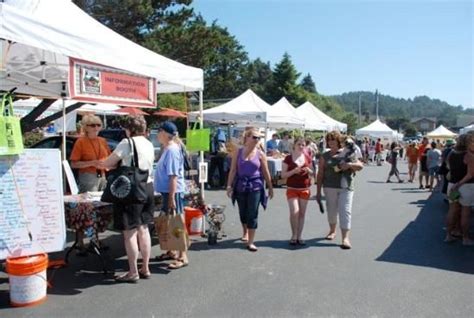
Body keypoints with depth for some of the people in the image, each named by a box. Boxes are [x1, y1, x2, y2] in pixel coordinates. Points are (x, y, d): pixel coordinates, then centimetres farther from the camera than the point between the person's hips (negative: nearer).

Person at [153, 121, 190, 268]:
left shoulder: (172, 150, -17)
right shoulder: (168, 149, 12)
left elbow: (173, 176, -21)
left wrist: (172, 197, -23)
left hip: (173, 192, -10)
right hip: (167, 191, 10)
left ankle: (182, 256, 4)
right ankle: (171, 251, 30)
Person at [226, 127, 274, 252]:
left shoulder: (260, 154, 0)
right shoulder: (238, 152, 1)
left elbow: (266, 173, 4)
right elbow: (233, 170, 1)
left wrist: (270, 188, 6)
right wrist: (229, 185, -5)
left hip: (255, 186, -1)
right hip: (240, 186, 1)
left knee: (253, 214, -4)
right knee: (243, 212, 15)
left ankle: (250, 242, 2)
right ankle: (245, 232, 41)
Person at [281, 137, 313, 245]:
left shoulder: (308, 158, 6)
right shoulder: (288, 158, -4)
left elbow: (312, 173, 14)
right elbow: (283, 175, -5)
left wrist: (308, 170, -9)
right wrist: (294, 171, -21)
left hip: (305, 189, 3)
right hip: (292, 189, -3)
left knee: (302, 213, 7)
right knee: (294, 212, -14)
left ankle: (299, 236, 18)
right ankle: (294, 235, 5)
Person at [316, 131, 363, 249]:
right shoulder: (325, 156, 7)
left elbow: (360, 166, 4)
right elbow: (320, 174, 5)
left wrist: (349, 164, -16)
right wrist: (318, 191, 1)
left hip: (346, 187, -1)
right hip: (330, 188, 2)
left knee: (345, 211, -8)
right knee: (331, 210, 13)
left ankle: (345, 238, -9)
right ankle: (332, 231, 36)